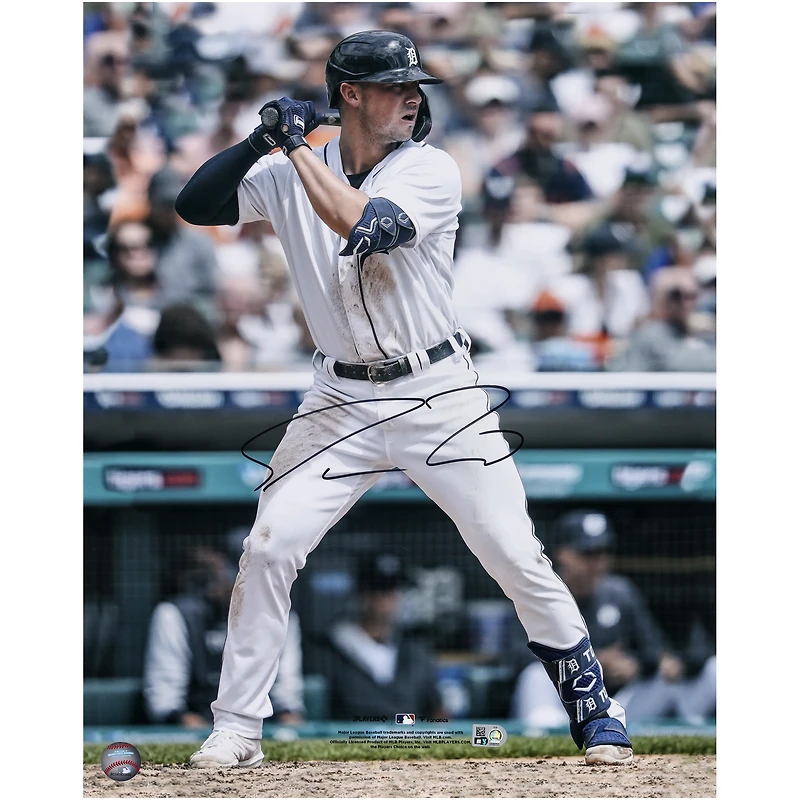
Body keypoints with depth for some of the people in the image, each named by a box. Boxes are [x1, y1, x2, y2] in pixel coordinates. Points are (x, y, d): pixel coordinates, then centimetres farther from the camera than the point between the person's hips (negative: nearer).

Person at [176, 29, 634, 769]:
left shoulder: (432, 171, -9)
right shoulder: (288, 174, 2)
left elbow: (362, 225, -25)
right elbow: (196, 205, -2)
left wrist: (297, 146, -19)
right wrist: (264, 140, -14)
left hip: (439, 395, -2)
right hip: (343, 402, 2)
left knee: (517, 556, -5)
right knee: (268, 546, -8)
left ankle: (594, 708, 7)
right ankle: (236, 729, 2)